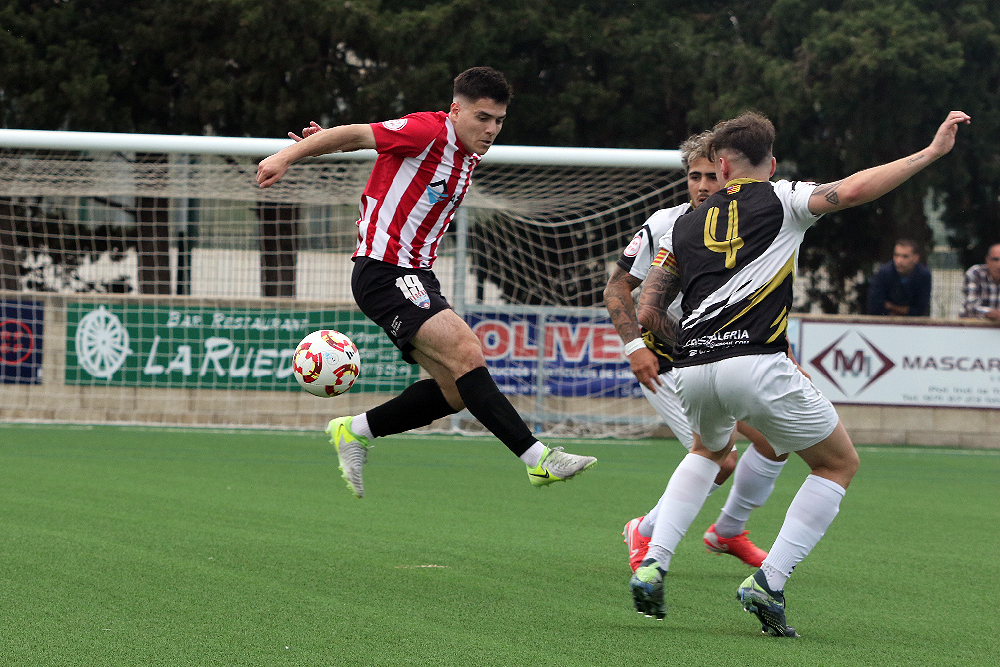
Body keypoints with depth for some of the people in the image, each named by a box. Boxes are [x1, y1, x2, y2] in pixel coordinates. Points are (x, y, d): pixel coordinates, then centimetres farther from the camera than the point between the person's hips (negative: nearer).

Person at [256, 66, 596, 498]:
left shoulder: (468, 156, 14)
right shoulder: (429, 131, -13)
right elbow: (357, 135, -11)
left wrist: (328, 143, 19)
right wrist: (287, 156, -16)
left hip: (416, 276, 10)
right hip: (383, 272, -10)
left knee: (455, 391, 4)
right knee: (467, 354, -21)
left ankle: (354, 431, 16)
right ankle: (537, 458, -24)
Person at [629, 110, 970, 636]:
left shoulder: (687, 224, 20)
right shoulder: (782, 200, 9)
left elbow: (648, 313, 15)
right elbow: (851, 191, -9)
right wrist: (931, 152, -3)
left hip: (690, 370, 5)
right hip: (757, 363, -5)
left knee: (710, 451, 37)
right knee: (839, 464, 14)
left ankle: (653, 564, 18)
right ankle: (768, 583, 0)